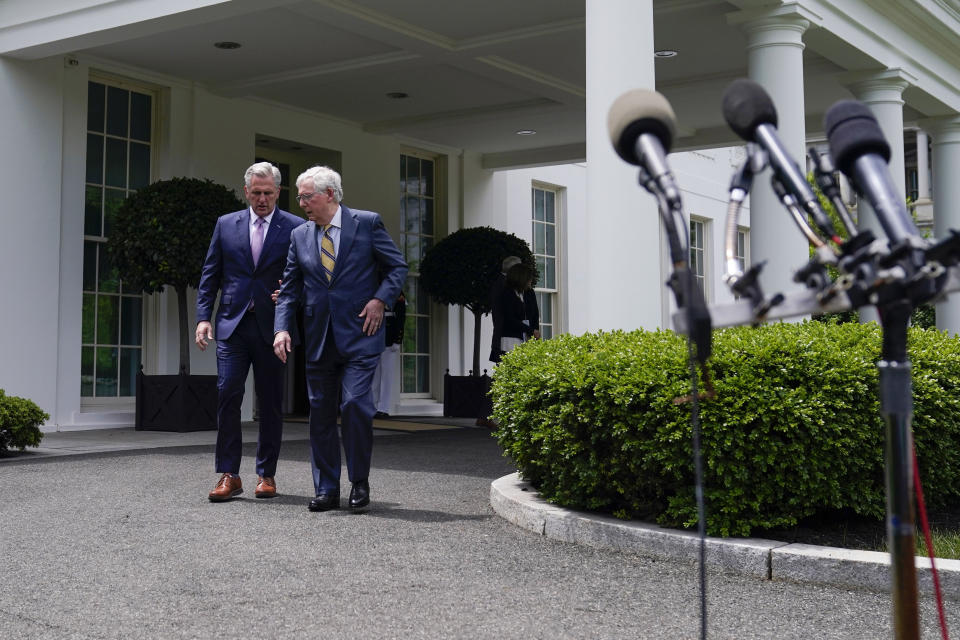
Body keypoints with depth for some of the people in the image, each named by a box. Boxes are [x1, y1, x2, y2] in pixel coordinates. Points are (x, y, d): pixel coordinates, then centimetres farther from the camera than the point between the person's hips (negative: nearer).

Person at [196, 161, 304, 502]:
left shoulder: (296, 228, 2)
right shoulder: (226, 224, 10)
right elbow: (210, 275, 11)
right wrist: (203, 317, 2)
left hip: (272, 327, -1)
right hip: (233, 323, 2)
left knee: (271, 402, 5)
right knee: (227, 395, -5)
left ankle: (266, 474, 15)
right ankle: (228, 475, 1)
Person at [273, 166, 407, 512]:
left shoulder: (367, 223, -1)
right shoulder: (300, 236, 10)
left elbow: (397, 267, 4)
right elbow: (290, 289, 9)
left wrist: (380, 299, -9)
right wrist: (282, 328, -4)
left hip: (359, 333, -4)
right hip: (319, 338, 4)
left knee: (355, 403, -13)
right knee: (320, 412, 5)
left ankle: (360, 482, 5)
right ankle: (326, 490, 15)